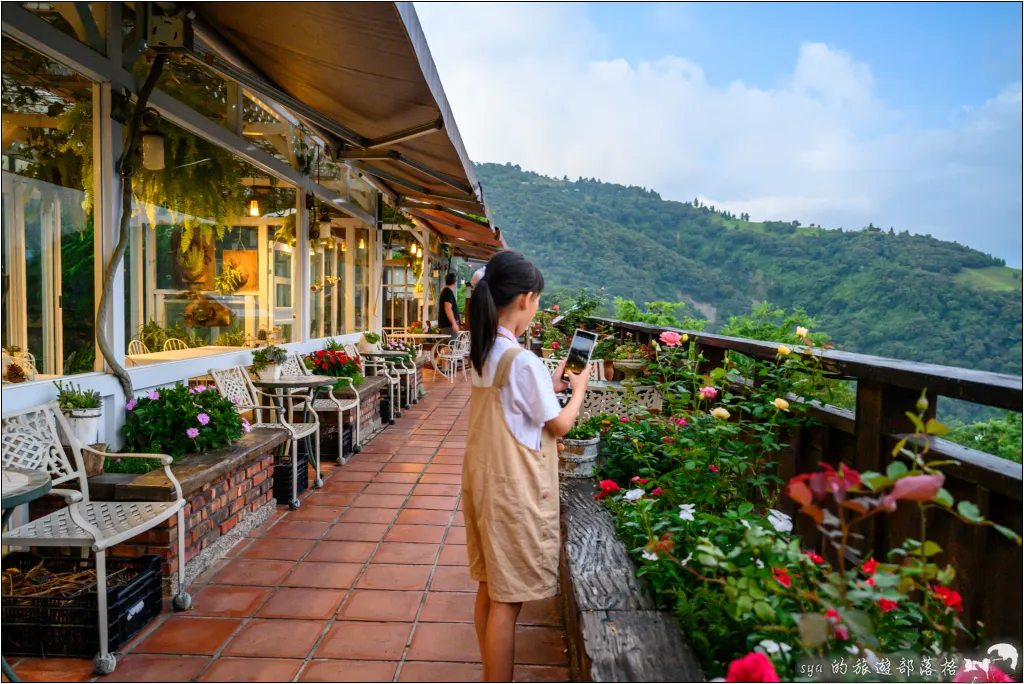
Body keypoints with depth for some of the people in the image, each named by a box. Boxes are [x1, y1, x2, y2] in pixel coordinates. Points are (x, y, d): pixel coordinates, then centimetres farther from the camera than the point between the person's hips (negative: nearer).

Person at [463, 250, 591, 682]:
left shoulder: (483, 353, 5)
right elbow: (559, 425, -10)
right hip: (514, 490, -9)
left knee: (489, 588, 19)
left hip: (485, 480, 9)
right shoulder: (523, 360, -21)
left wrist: (551, 384, 12)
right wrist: (578, 387, 6)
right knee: (507, 599, 3)